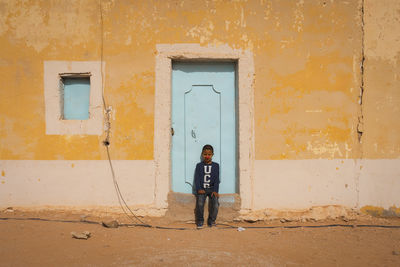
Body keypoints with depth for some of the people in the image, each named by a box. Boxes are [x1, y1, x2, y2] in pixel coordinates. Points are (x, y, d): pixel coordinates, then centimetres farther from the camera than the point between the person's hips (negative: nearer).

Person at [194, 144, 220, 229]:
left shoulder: (216, 165, 9)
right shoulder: (199, 165, 9)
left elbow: (217, 179, 2)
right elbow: (197, 179, 3)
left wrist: (215, 190, -11)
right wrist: (199, 189, -12)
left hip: (212, 189, 0)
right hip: (202, 189, 0)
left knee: (215, 204, -23)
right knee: (200, 203, -25)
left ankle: (211, 221, -1)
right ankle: (200, 221, -3)